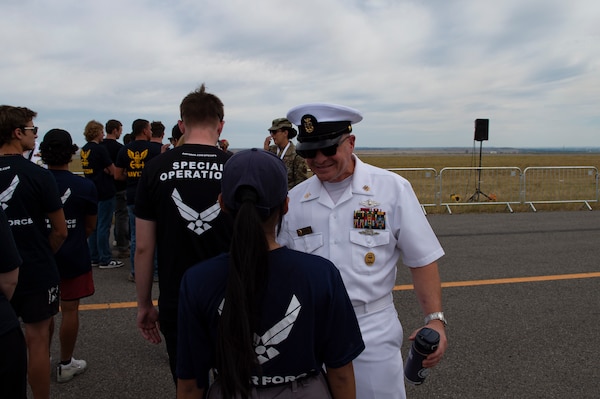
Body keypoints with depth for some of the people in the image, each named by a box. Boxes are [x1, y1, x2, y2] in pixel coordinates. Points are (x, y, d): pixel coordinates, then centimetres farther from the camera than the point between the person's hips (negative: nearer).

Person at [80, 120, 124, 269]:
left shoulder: (83, 150, 10)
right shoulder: (100, 149, -14)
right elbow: (113, 171, -13)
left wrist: (104, 170, 0)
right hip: (105, 192, -8)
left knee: (93, 226, 13)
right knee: (104, 226, -4)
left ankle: (94, 258, 20)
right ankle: (105, 260, 2)